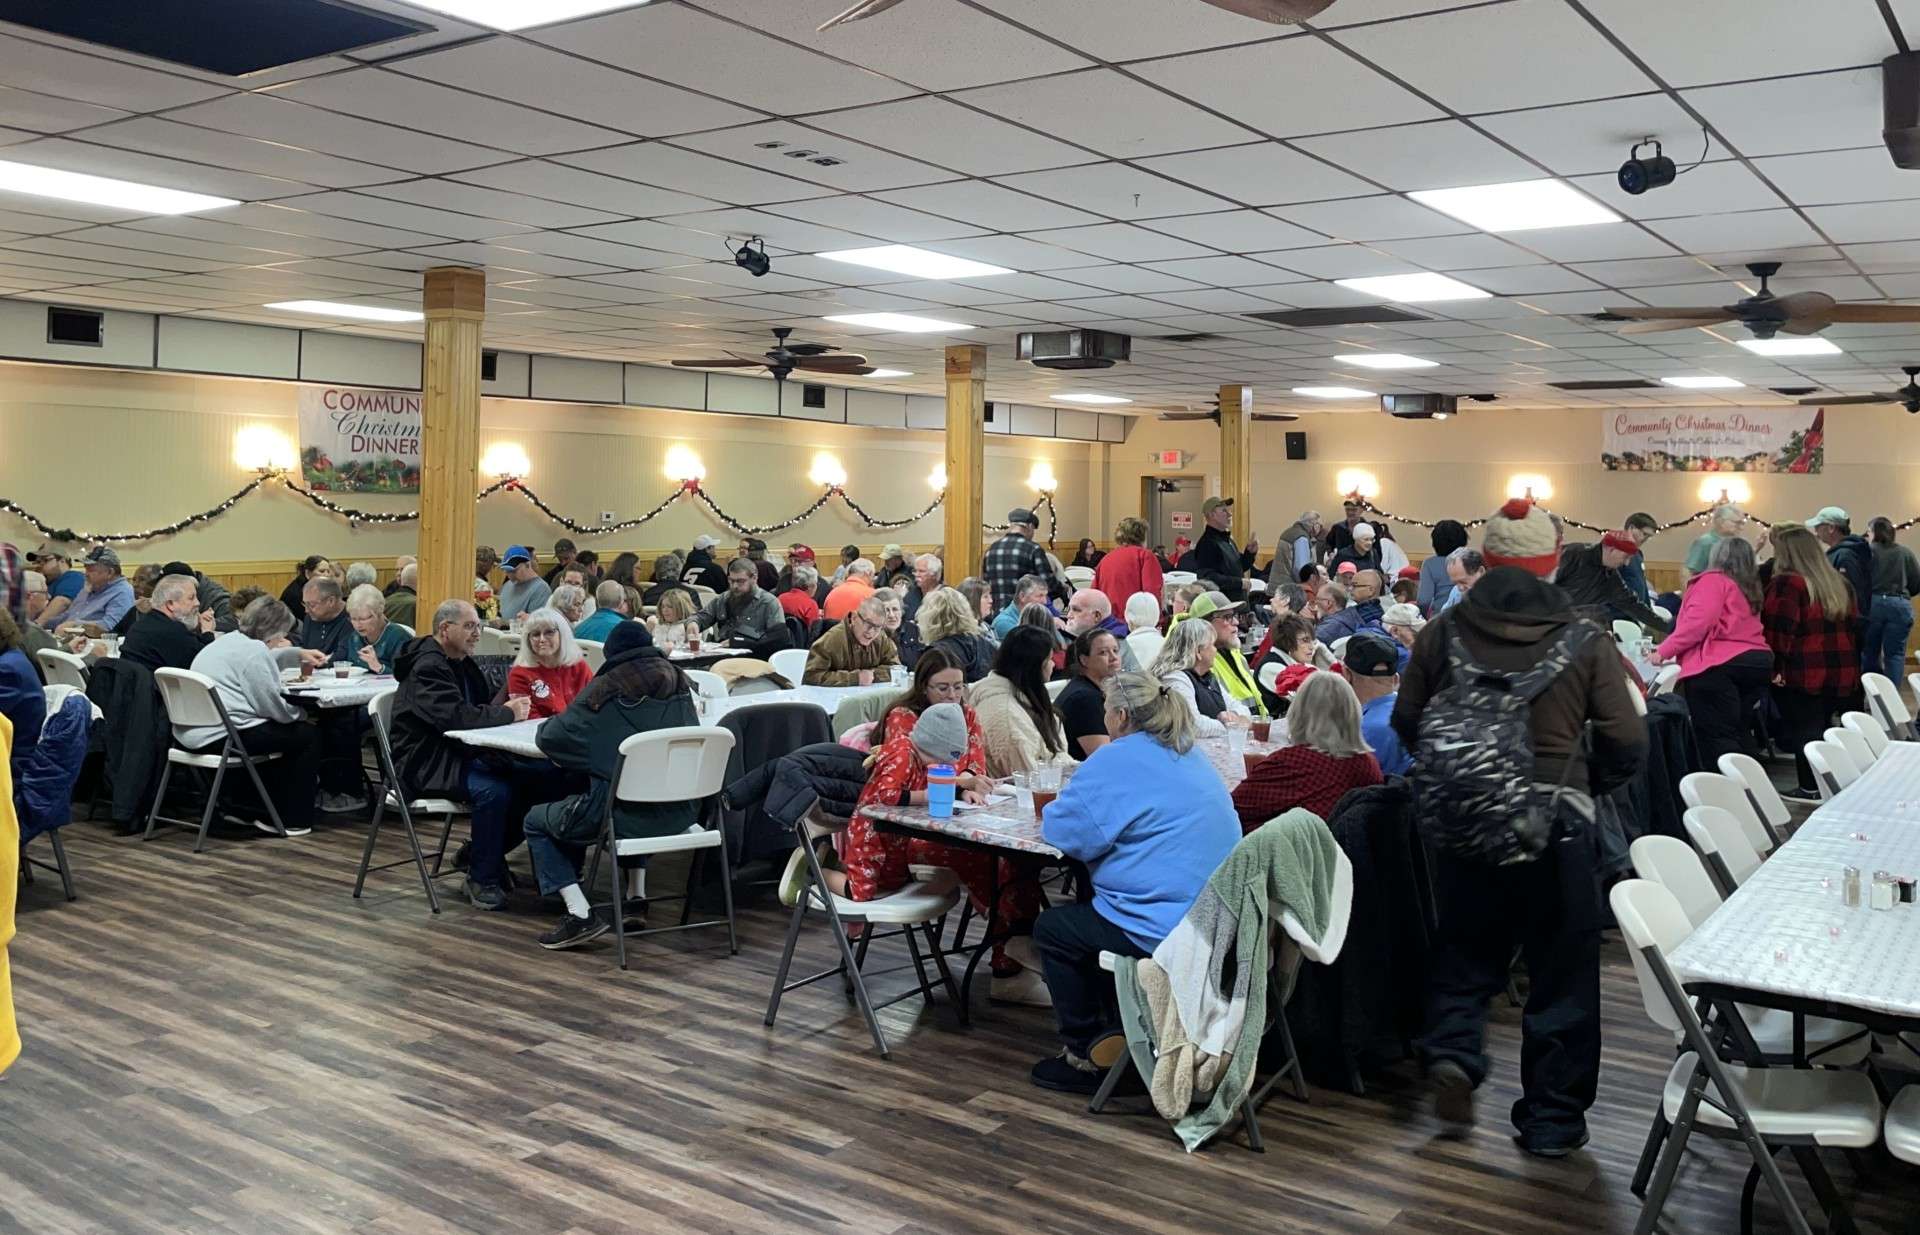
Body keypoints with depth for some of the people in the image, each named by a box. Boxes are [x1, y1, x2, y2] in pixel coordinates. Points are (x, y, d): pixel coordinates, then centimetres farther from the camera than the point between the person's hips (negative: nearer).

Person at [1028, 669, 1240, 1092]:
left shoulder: (1117, 760, -13)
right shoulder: (1190, 755, 15)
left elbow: (1066, 832, -13)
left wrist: (1053, 814, 10)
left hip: (1169, 930, -9)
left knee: (1052, 928, 12)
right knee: (1086, 910, 29)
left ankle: (1088, 1056, 18)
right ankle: (1113, 1033, 30)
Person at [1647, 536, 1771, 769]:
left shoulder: (1713, 580, -1)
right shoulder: (1750, 587, 25)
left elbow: (1697, 622, -14)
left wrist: (1664, 651, -10)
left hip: (1721, 665, -8)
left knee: (1717, 737, -9)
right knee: (1737, 734, 13)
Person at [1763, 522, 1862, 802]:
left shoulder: (1787, 583, -12)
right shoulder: (1839, 583, 12)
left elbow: (1778, 632, -18)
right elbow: (1853, 625, 18)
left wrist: (1775, 667, -12)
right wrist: (1841, 658, 23)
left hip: (1803, 673, -7)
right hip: (1841, 671, 7)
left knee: (1803, 730, 0)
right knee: (1823, 727, 15)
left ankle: (1811, 788, 2)